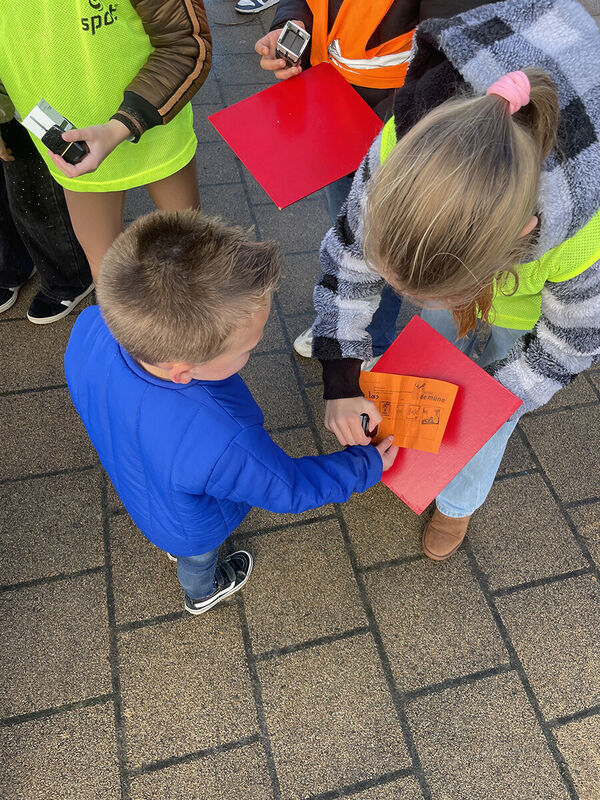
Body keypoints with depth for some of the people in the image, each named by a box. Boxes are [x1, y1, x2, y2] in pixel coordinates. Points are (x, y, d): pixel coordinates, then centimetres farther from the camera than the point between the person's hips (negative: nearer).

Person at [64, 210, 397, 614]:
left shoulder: (89, 328, -34)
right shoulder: (222, 445, -51)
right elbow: (290, 488, -29)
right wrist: (367, 465, -13)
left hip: (135, 477, 4)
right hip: (188, 526, -4)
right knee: (197, 556, 34)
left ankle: (175, 550, 75)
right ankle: (202, 592, 69)